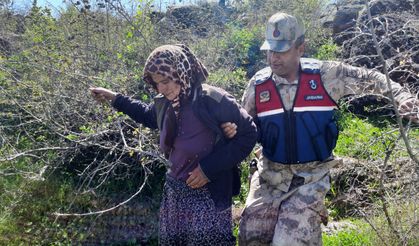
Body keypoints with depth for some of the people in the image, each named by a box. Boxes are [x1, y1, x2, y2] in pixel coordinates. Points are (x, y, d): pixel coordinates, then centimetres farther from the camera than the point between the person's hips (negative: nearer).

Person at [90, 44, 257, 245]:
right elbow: (150, 116, 25)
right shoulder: (165, 103, 1)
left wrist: (209, 168, -19)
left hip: (208, 195, -7)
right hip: (174, 192, 7)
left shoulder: (214, 101, -21)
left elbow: (248, 134, -15)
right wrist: (115, 98, 21)